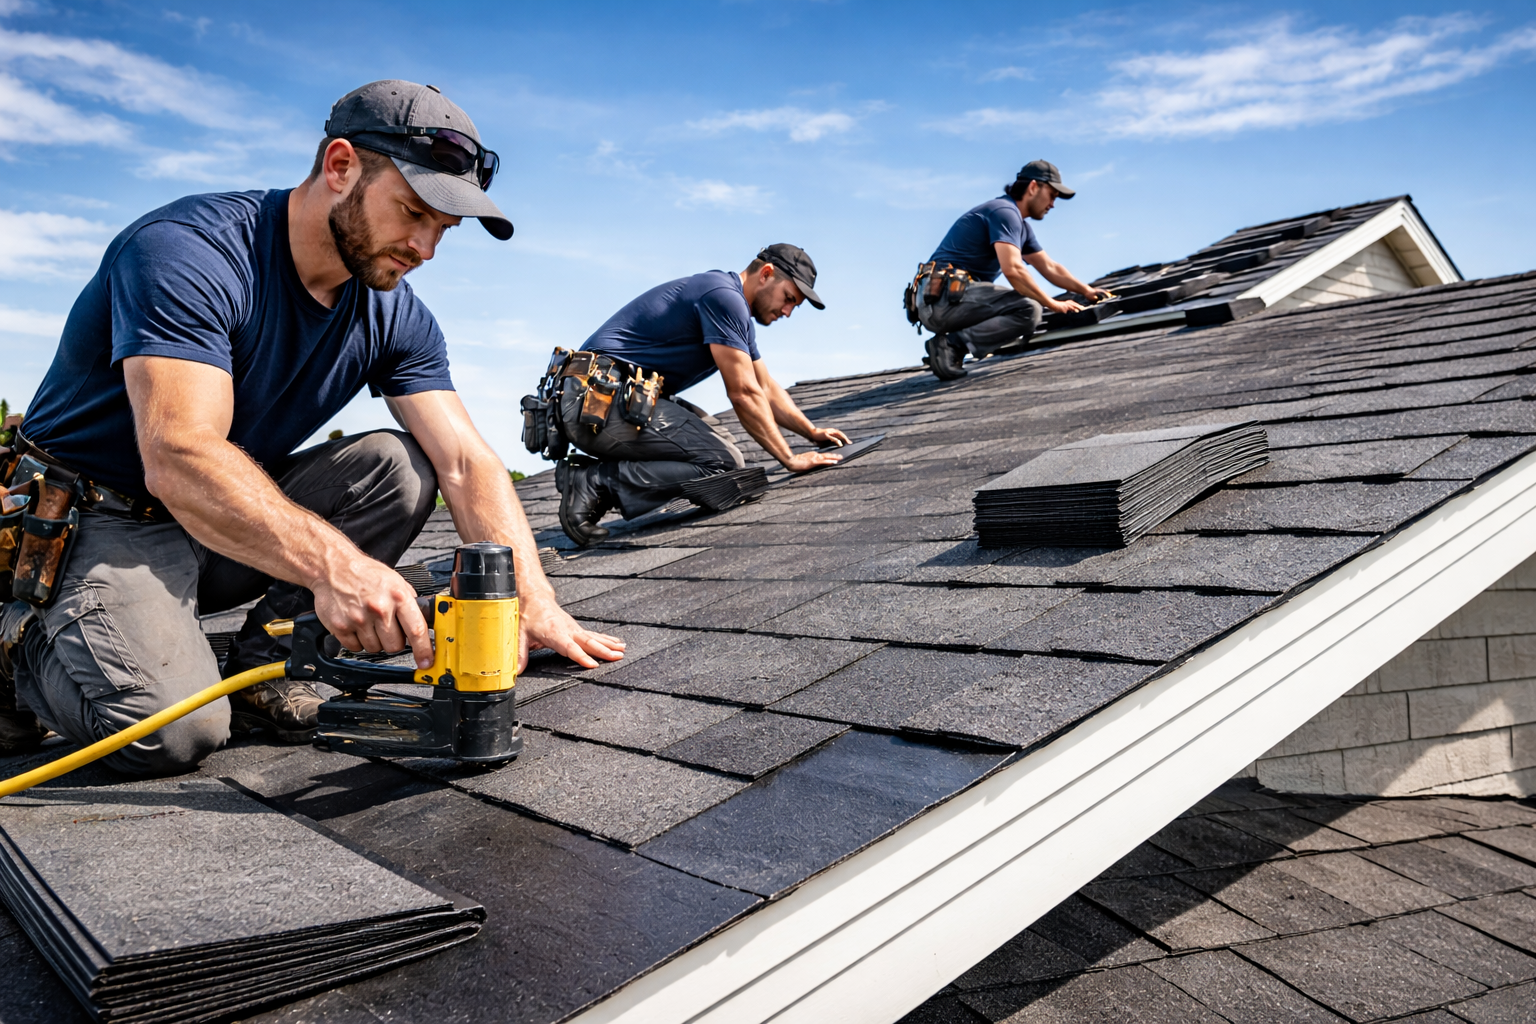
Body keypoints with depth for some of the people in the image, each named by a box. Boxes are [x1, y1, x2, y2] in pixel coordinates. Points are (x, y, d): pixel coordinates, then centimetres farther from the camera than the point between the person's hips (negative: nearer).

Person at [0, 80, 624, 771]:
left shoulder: (394, 318, -4)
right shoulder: (186, 252, -24)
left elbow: (466, 464, -12)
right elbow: (180, 459, -36)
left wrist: (535, 605, -27)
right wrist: (333, 563, -51)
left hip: (243, 517, 6)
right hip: (103, 523, -6)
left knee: (400, 466, -16)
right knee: (174, 731, -28)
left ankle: (262, 661, -6)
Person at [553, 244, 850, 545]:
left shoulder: (735, 307, 22)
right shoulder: (724, 296, -11)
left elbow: (766, 387, 30)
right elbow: (743, 393, -13)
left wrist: (813, 432, 23)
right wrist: (789, 459, -8)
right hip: (600, 403, -11)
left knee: (717, 437, 18)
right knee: (723, 462, -16)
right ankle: (595, 483, -15)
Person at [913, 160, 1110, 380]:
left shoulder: (1021, 225, 23)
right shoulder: (1005, 211, -9)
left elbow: (1050, 267, 30)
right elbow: (1012, 269, -21)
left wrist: (1086, 291, 21)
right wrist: (1053, 305, -13)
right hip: (945, 295, -10)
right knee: (1028, 310, -21)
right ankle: (952, 344, -21)